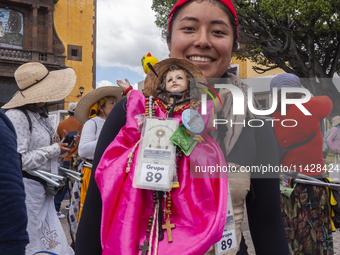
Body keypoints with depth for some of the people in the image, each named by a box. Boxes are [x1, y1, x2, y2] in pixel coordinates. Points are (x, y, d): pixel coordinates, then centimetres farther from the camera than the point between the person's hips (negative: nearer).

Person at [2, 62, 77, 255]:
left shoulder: (41, 115, 14)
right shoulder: (17, 116, -16)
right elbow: (18, 160, -24)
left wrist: (63, 147, 6)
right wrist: (53, 150, -14)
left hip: (43, 191, 9)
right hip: (26, 188, -9)